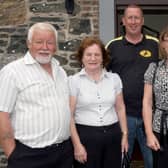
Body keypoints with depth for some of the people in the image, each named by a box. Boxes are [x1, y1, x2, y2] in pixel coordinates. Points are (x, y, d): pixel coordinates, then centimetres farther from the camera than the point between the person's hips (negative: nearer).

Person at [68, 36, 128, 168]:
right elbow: (69, 115, -7)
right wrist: (77, 144, -10)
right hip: (85, 135, -3)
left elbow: (120, 108, 11)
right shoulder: (74, 81, -5)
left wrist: (124, 134, 8)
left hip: (113, 135, 3)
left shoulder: (114, 78, 5)